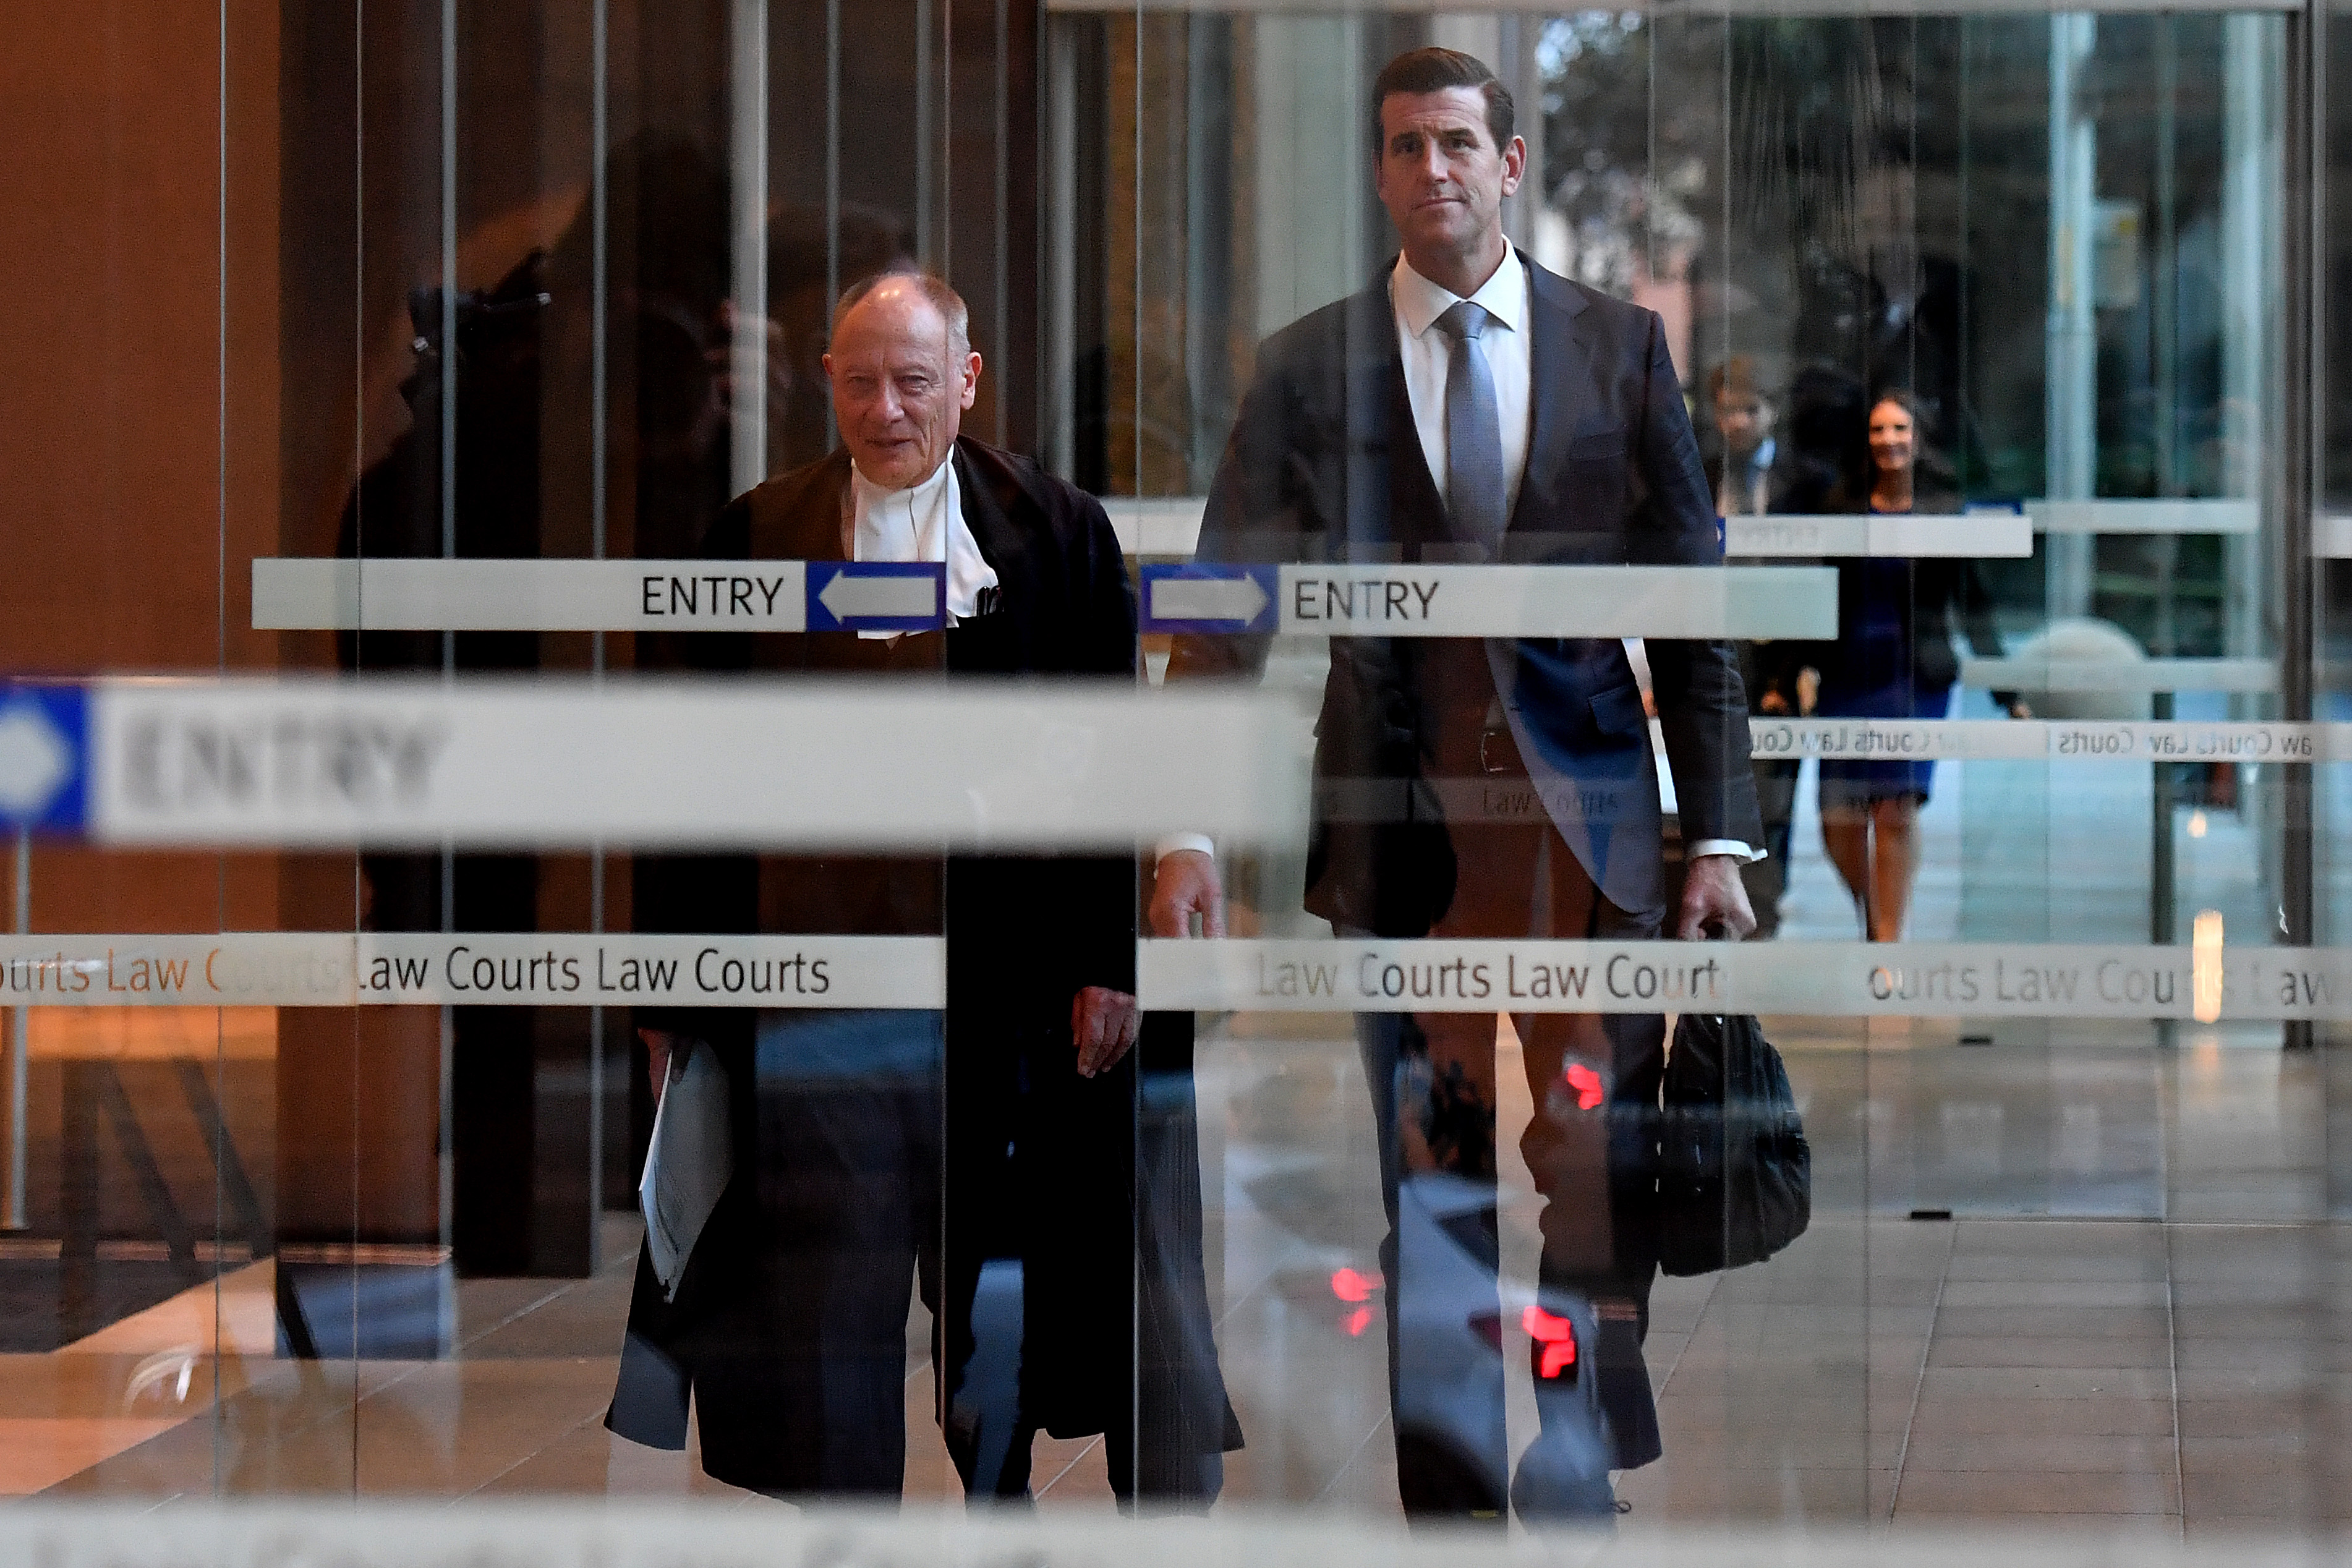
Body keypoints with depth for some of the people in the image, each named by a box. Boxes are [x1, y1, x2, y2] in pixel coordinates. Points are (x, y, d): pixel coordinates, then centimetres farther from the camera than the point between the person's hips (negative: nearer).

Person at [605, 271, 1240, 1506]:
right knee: (825, 1282, 5)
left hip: (1003, 975, 0)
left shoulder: (1056, 532, 5)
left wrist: (1111, 961, -4)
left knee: (1000, 1284, 7)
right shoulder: (753, 538, 6)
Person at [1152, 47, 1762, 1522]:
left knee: (1607, 1161, -1)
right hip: (1398, 825, 0)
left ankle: (1586, 1483, 11)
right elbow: (1227, 613, 3)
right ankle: (1451, 1496, 11)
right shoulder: (1309, 365, 4)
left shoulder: (1621, 345, 6)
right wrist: (1187, 829, -8)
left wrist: (1720, 836, 0)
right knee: (1429, 1178, 3)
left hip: (1589, 812, 0)